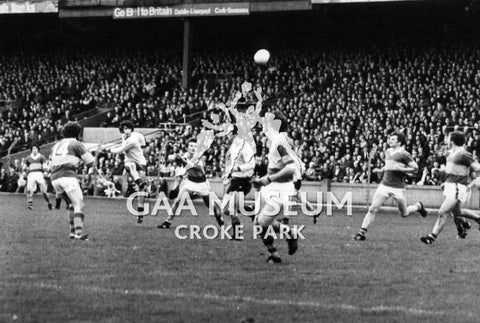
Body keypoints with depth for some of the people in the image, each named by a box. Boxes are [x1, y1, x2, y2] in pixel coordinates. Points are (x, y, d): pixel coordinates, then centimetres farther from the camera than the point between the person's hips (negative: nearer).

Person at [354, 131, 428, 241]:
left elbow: (415, 168, -11)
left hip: (398, 188, -5)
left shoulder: (404, 154, -10)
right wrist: (381, 170, 12)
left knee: (404, 214, 9)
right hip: (384, 185, 5)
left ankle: (418, 206, 39)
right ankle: (362, 232, -6)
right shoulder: (388, 152, 12)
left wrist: (399, 169, -19)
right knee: (373, 209, -8)